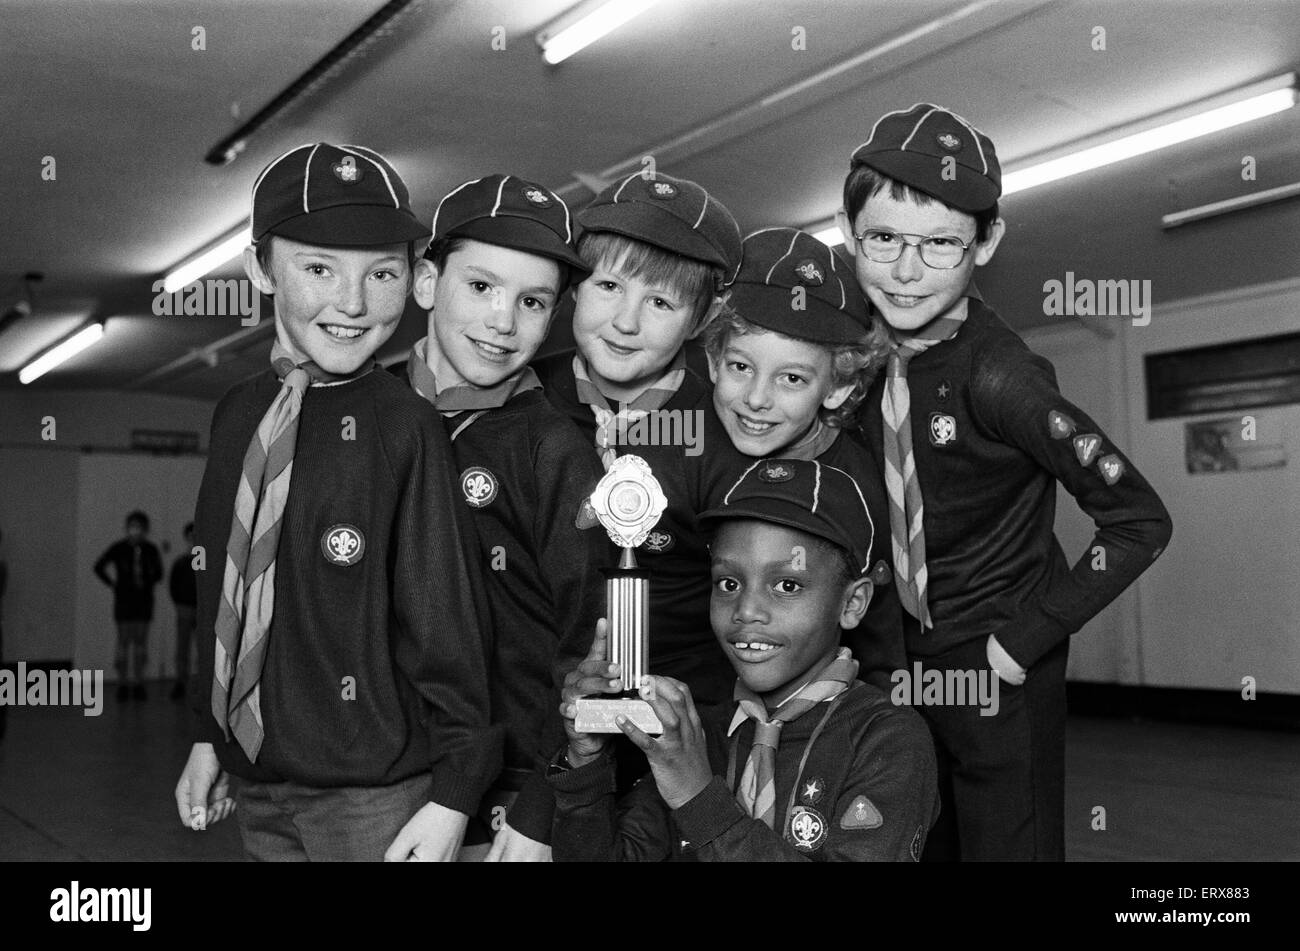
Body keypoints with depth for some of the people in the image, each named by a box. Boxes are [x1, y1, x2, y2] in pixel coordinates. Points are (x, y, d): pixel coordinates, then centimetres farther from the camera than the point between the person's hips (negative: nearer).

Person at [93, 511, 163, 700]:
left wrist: (146, 582, -2)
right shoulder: (118, 548, -6)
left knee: (141, 641, 3)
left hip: (144, 601, 2)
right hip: (123, 601, -2)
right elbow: (99, 567, 5)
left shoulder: (151, 550, 0)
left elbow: (158, 573, 14)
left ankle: (138, 684, 9)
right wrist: (113, 584, 2)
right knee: (124, 642, 0)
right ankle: (123, 684, 9)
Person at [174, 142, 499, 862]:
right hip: (258, 789, 6)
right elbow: (221, 592, 11)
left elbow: (446, 621, -13)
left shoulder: (404, 428, -15)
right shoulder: (237, 415, 2)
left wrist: (453, 796, -12)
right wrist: (208, 735, 14)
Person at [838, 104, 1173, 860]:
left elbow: (1141, 522, -22)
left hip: (1001, 666, -6)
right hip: (906, 657, 6)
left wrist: (1029, 637, -18)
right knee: (922, 841, 20)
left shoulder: (997, 378, -24)